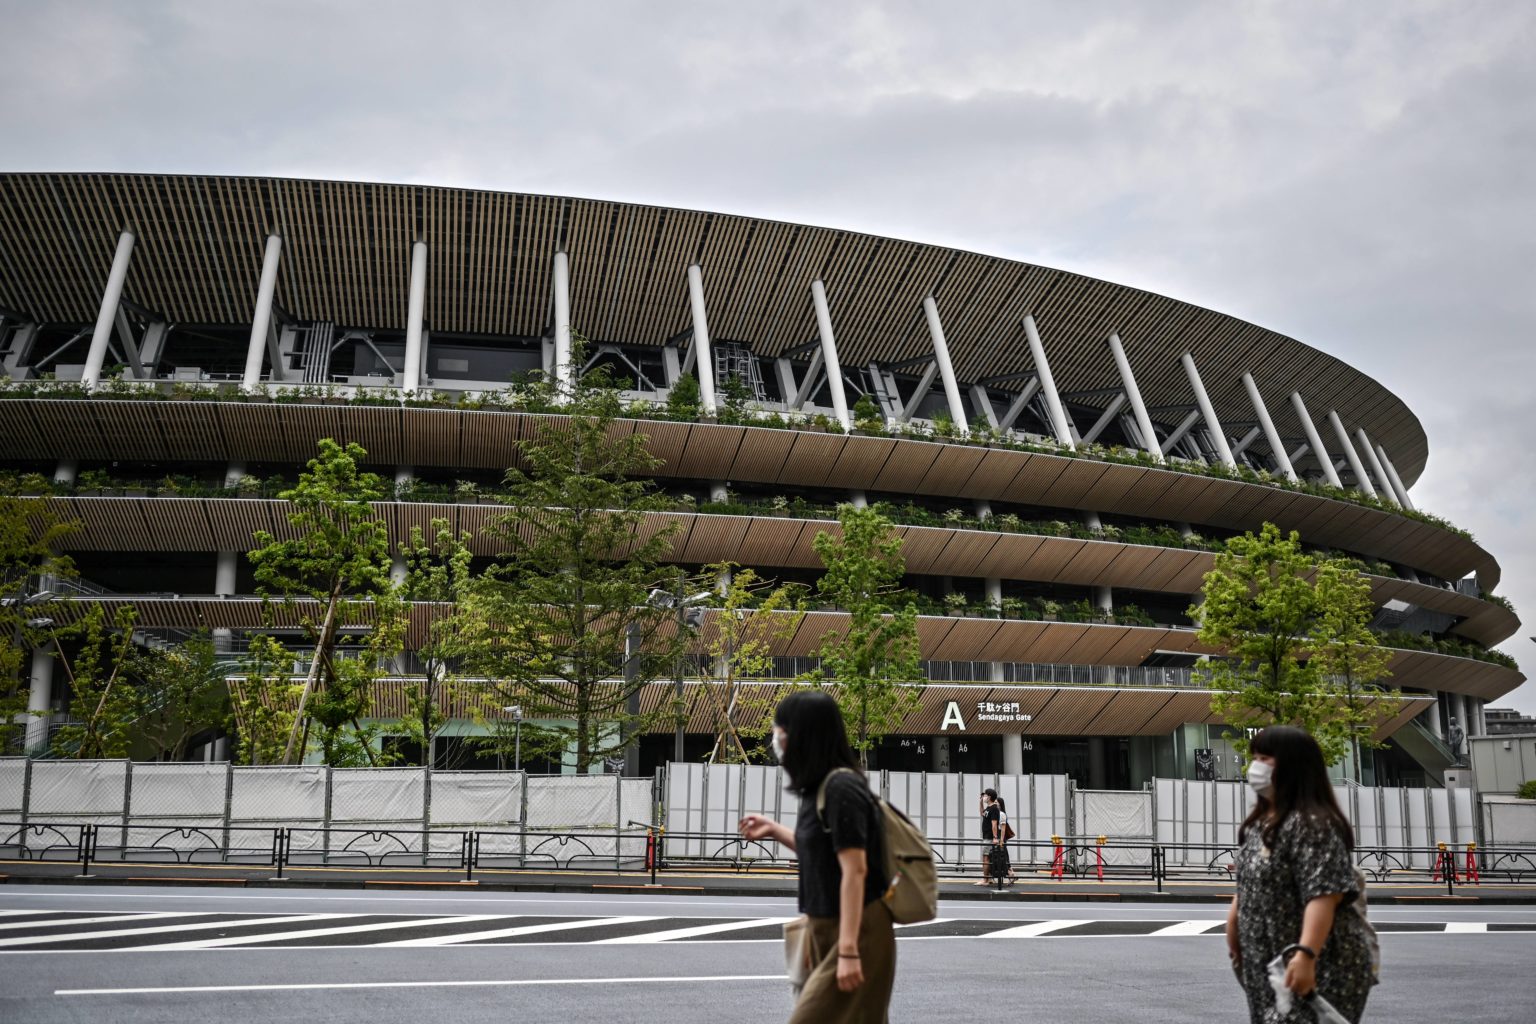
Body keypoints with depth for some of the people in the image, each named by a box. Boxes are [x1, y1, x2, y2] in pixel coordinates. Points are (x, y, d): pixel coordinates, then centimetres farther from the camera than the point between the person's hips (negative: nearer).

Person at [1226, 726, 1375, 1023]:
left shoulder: (1313, 824, -17)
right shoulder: (1261, 822, 13)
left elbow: (1323, 895, -26)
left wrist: (1305, 954, -34)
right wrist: (1233, 925, 16)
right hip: (1271, 962, 9)